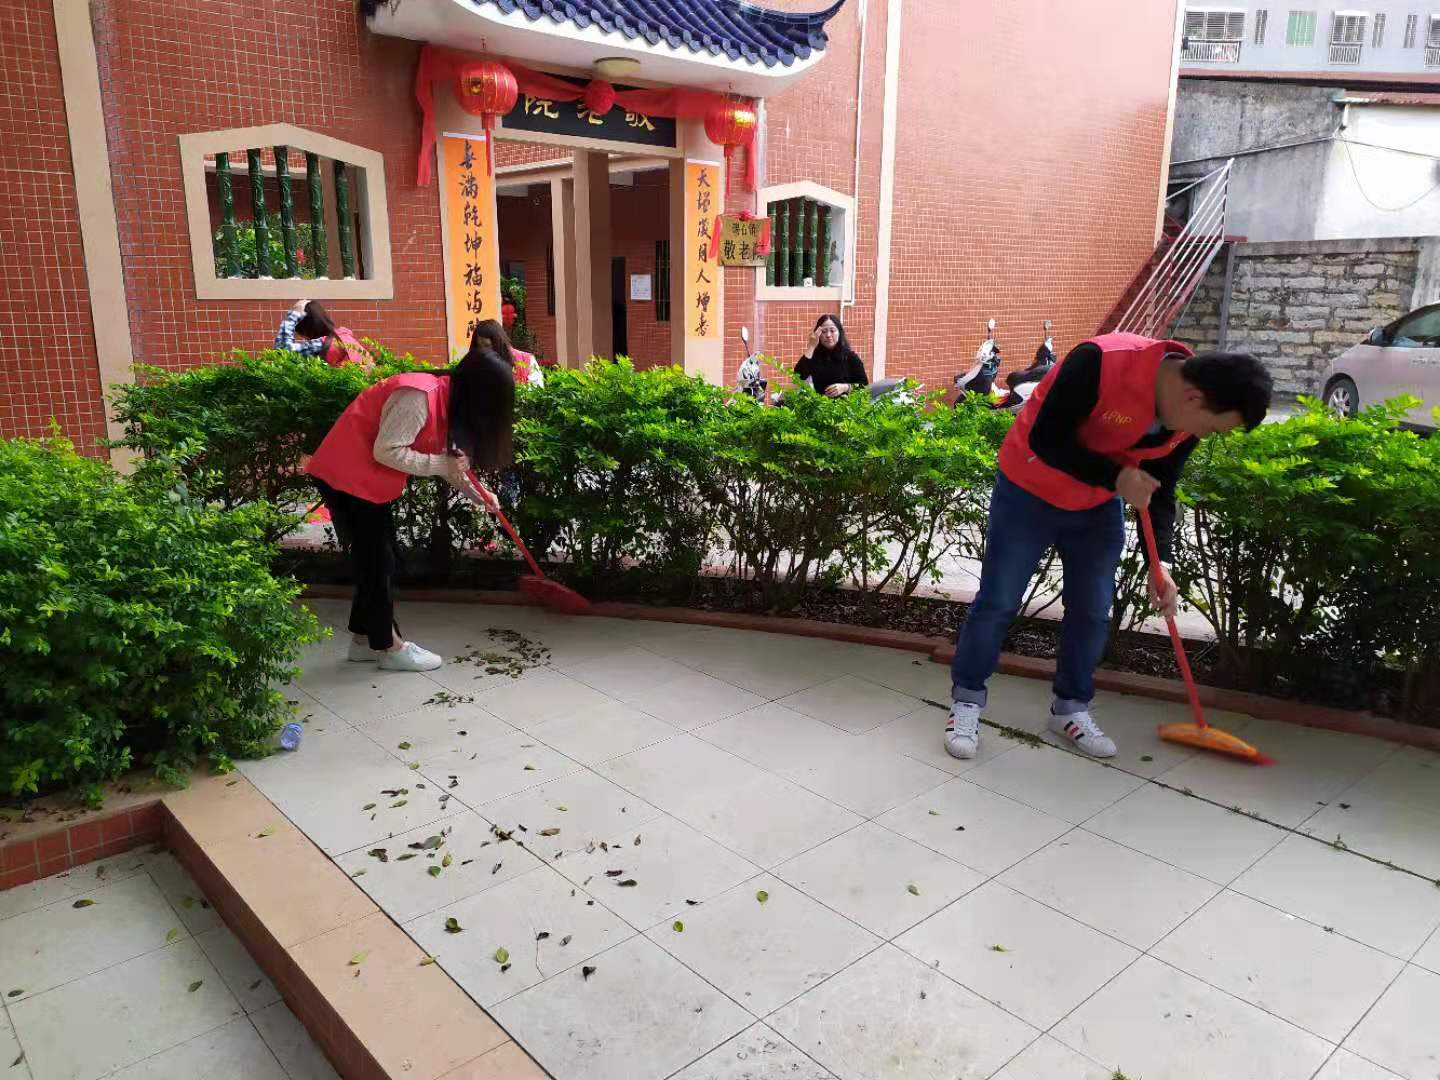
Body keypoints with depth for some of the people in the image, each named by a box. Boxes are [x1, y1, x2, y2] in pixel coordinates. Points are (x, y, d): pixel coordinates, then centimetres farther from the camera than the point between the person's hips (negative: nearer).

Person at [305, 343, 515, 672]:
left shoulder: (447, 399, 6)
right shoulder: (418, 396, -25)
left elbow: (449, 457, 14)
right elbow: (387, 451, -28)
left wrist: (476, 493, 8)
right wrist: (441, 465, -23)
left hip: (368, 479, 10)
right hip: (346, 475, -10)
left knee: (377, 557, 14)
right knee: (376, 558, -3)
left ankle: (365, 638, 24)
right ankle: (388, 647, 7)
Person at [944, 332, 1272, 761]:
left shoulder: (1187, 422, -10)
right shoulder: (1100, 362, -33)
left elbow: (1160, 494, 0)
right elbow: (1044, 440, -28)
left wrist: (1160, 562, -10)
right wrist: (1115, 477, -31)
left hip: (1098, 508, 6)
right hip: (1029, 492, -6)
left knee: (1093, 612, 7)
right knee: (997, 602, -2)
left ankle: (1071, 708, 24)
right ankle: (966, 700, 13)